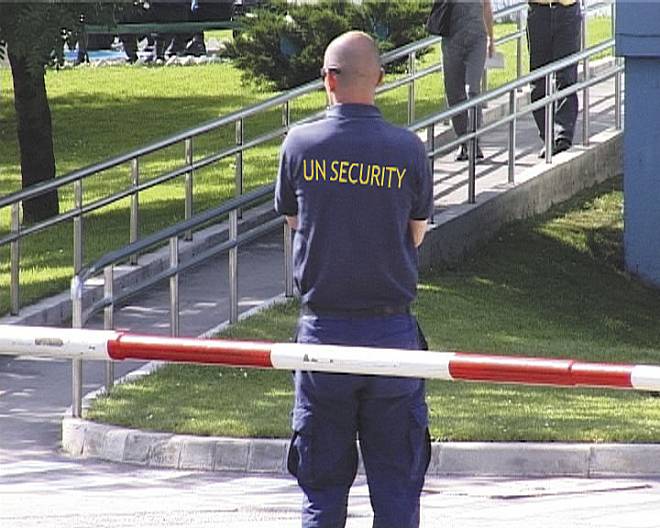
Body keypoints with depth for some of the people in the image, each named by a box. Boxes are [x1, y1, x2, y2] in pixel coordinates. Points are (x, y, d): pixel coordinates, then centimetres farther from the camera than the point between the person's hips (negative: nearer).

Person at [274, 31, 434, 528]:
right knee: (397, 484, 6)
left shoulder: (300, 144, -5)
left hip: (322, 330, 0)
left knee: (322, 486, 8)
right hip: (391, 330, 0)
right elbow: (417, 234, 6)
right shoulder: (408, 149, -6)